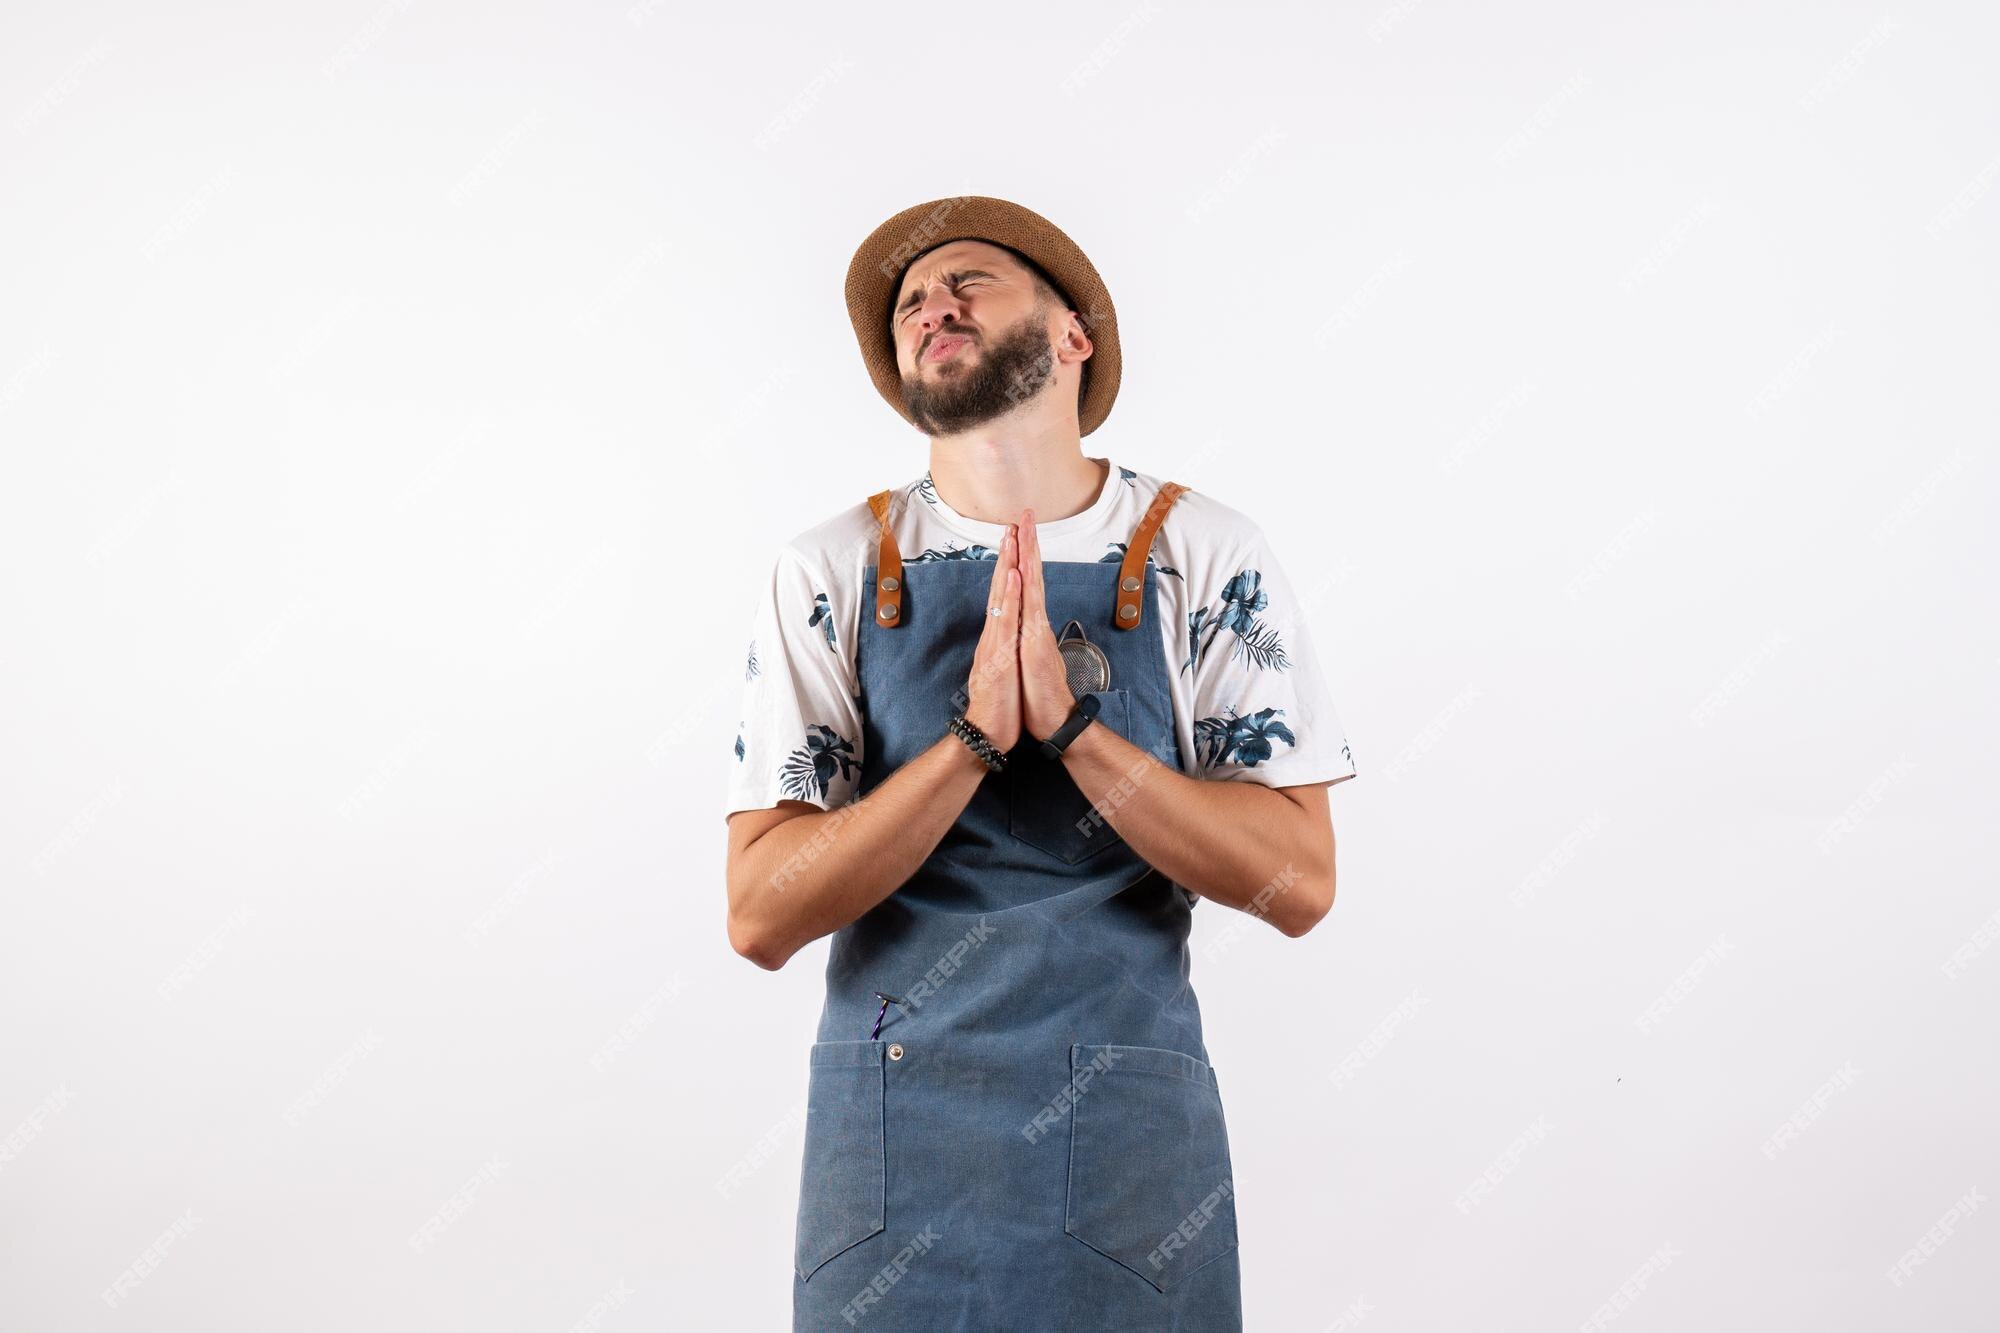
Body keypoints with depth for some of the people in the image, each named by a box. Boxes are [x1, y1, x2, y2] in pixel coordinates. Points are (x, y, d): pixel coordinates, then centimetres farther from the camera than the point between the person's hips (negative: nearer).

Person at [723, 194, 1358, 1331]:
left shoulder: (1205, 554, -3)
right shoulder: (832, 573, -2)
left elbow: (1299, 882, -9)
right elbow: (762, 916, -8)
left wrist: (1067, 722, -20)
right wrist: (977, 734, -20)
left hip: (1131, 1134, 0)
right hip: (892, 1136, 1)